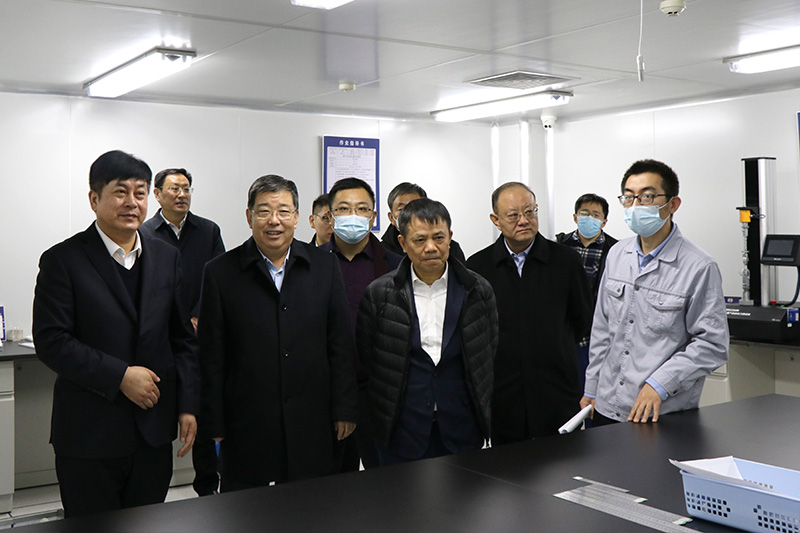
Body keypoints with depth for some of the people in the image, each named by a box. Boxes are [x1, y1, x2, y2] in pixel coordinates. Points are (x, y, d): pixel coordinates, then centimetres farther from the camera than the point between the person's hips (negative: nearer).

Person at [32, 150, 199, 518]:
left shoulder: (166, 258, 9)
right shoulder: (63, 260, -5)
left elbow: (183, 338, 10)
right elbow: (51, 341, -12)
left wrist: (188, 406, 3)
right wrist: (119, 376, -17)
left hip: (155, 432, 4)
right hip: (89, 434, -4)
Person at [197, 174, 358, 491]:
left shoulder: (325, 267, 4)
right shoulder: (220, 272, -1)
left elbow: (341, 344, 5)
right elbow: (211, 355, -1)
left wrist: (344, 409, 3)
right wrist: (214, 424, -2)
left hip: (311, 425, 2)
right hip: (245, 426, -1)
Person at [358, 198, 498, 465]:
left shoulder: (478, 291, 1)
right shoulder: (379, 294, -3)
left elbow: (490, 358, 8)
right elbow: (366, 360, 4)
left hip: (463, 433, 1)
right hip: (400, 434, -1)